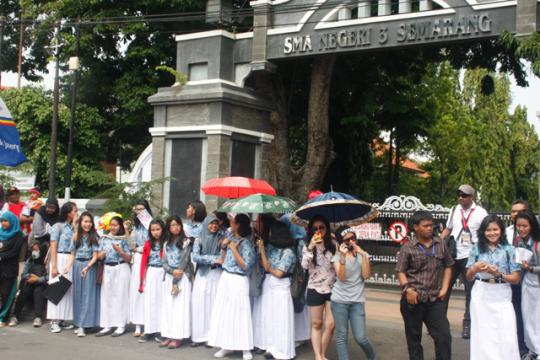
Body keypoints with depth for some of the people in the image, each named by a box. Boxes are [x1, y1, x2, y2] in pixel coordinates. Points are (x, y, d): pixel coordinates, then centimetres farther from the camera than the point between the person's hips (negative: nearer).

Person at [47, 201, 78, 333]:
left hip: (71, 260, 6)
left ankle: (62, 319, 12)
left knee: (68, 289, 5)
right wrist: (54, 266, -13)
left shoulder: (73, 227, 13)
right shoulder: (58, 226, -3)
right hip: (60, 259, -6)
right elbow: (53, 247, -8)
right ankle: (54, 321, -1)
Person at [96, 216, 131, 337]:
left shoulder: (123, 240, 0)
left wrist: (120, 251, -16)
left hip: (121, 269, -4)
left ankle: (121, 326, 5)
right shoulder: (104, 239, 9)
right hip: (107, 269, 4)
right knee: (106, 296, 3)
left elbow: (128, 259, -1)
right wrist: (101, 255, -10)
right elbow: (99, 256, 12)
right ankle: (107, 326, 10)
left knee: (120, 296, -1)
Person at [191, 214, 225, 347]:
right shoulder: (199, 240, 7)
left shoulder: (222, 238, 5)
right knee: (200, 304, -1)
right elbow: (195, 257, -6)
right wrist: (213, 259, -13)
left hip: (217, 274, -1)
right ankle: (200, 336, 5)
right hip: (202, 275, 1)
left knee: (214, 304, -2)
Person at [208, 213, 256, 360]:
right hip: (225, 278, 8)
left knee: (239, 314, -4)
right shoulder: (231, 238, 9)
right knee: (224, 313, 10)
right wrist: (224, 247, 1)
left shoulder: (246, 243, -14)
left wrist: (234, 249, -20)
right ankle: (227, 345, 20)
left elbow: (245, 266, -20)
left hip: (238, 281, -8)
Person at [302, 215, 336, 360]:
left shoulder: (333, 244, 0)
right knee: (316, 324, 7)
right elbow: (304, 265, -15)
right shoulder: (308, 246, -1)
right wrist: (310, 247, -23)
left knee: (331, 325, -1)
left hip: (332, 289, 1)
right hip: (315, 289, -1)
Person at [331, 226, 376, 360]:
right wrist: (343, 256, -22)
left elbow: (366, 275, -8)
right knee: (341, 336, 2)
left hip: (357, 301, 1)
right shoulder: (337, 257, 1)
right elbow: (341, 277, -13)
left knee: (360, 337, -2)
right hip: (339, 300, 0)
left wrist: (363, 255, -13)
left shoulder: (363, 255, 7)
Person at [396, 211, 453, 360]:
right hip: (413, 299, -2)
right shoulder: (408, 248, -5)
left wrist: (444, 288, 4)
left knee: (444, 335, 0)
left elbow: (448, 266, 14)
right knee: (414, 338, 10)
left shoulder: (441, 245, 6)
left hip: (435, 299, 2)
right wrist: (408, 289, -19)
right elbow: (401, 271, -4)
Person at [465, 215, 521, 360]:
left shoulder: (509, 249, 0)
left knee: (507, 337, -6)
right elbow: (468, 277, 6)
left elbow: (516, 278, 0)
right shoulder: (477, 248, 3)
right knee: (483, 336, 7)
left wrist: (499, 274, -17)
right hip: (481, 295, 1)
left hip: (501, 296, -1)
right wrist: (474, 269, -15)